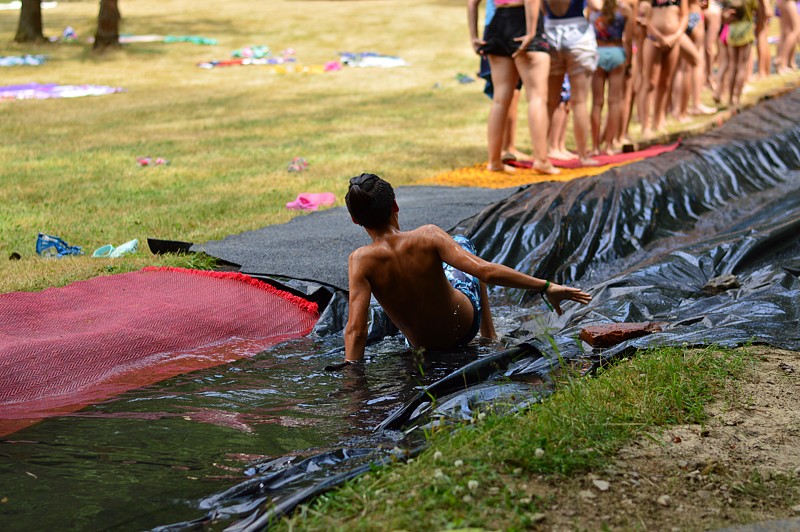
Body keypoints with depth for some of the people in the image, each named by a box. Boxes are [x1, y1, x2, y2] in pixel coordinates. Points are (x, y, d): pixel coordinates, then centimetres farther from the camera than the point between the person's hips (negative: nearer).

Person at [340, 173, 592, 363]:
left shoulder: (361, 261, -27)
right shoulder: (428, 236, -28)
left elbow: (355, 330, -32)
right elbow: (486, 271, -33)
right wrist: (546, 286, -28)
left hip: (422, 344, 1)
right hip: (466, 325, -1)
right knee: (461, 243, 27)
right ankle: (489, 337, 41)